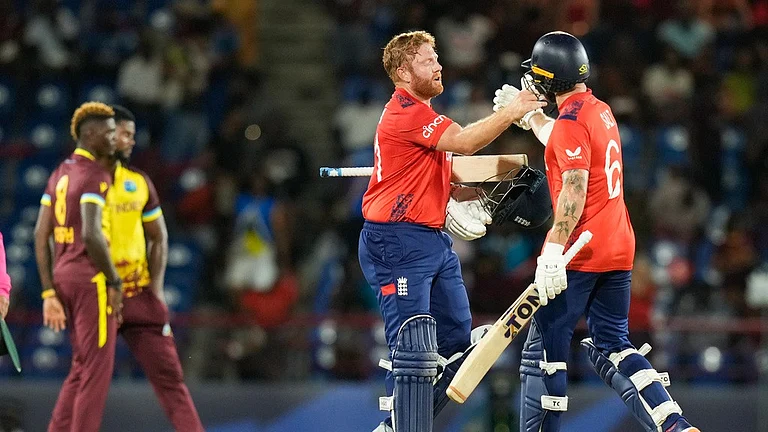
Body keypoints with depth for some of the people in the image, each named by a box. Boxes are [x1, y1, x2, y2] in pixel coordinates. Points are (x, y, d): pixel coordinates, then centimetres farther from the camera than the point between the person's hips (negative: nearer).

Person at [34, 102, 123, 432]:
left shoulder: (59, 175, 14)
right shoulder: (96, 176, -12)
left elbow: (41, 235, 12)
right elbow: (92, 235, -22)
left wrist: (49, 292, 12)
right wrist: (115, 282, -13)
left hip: (62, 274, 8)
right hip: (91, 279, -8)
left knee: (81, 367, 16)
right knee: (97, 368, -2)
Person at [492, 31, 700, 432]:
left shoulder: (571, 121, -13)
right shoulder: (601, 111, 14)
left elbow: (574, 191, -22)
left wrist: (553, 250, -25)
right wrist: (528, 114, 40)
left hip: (580, 253, -9)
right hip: (619, 249, 9)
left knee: (544, 349, -2)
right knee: (613, 346, 13)